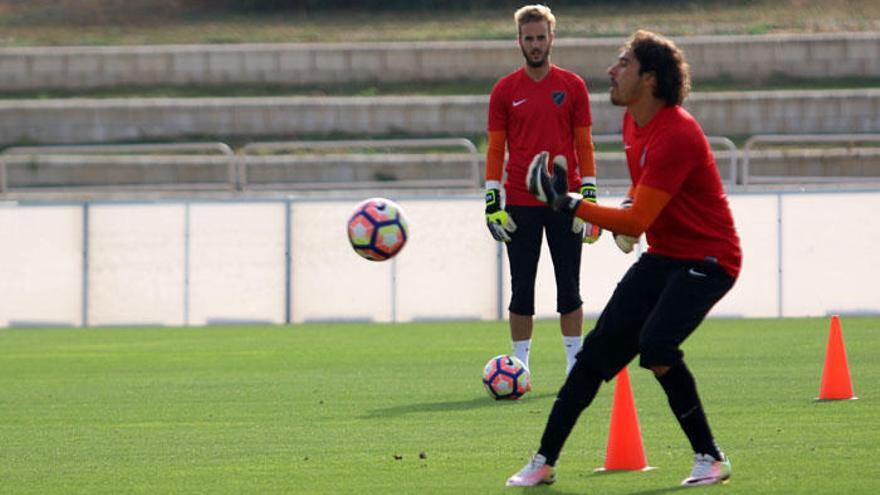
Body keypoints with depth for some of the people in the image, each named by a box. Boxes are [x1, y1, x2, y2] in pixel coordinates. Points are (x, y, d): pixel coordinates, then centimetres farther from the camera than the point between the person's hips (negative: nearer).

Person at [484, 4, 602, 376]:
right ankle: (520, 367, 7)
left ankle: (575, 364, 11)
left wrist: (589, 196, -2)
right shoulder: (504, 90, 4)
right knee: (522, 288, 2)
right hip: (520, 204, 0)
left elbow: (584, 145, 5)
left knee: (569, 288, 3)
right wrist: (492, 202, -2)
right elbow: (495, 148, 5)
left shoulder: (572, 86, 4)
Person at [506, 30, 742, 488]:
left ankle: (709, 458, -13)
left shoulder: (675, 136, -24)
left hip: (707, 259, -9)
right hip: (662, 257, 9)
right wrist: (632, 207, 12)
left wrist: (569, 204, -23)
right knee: (600, 347, 2)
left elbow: (636, 223, -26)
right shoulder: (633, 123, 7)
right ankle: (545, 460, 8)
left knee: (655, 344, -28)